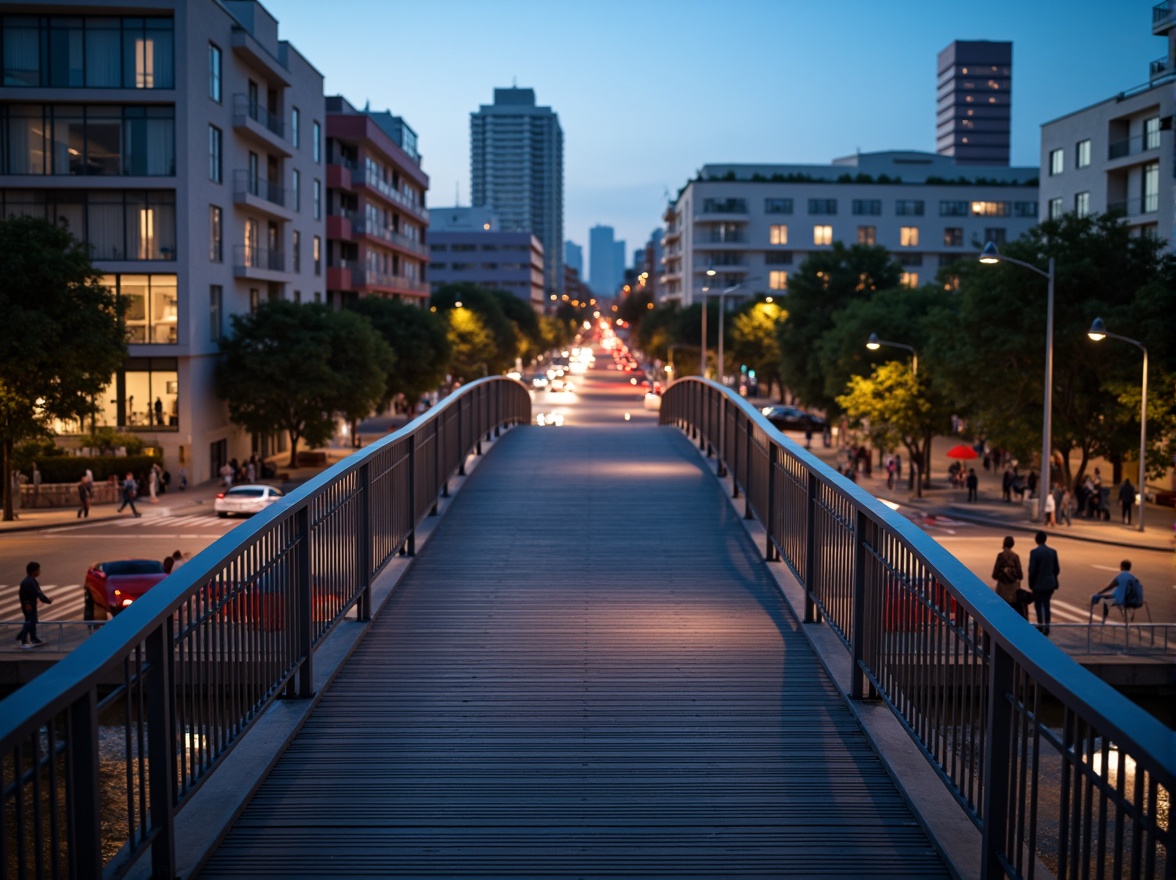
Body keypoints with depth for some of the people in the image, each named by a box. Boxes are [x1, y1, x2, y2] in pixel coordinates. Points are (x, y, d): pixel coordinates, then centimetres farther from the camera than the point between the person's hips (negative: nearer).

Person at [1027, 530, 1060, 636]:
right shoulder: (1053, 551, 2)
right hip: (1050, 583, 5)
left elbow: (1032, 570, -14)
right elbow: (1057, 569, 6)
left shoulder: (1034, 552, -14)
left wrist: (1031, 583, -3)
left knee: (1038, 605, 2)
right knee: (1046, 604, 13)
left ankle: (1040, 626, -6)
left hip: (1038, 583, -5)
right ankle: (1046, 628, 15)